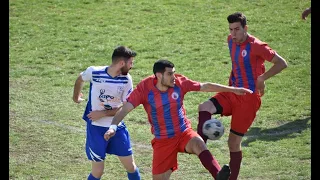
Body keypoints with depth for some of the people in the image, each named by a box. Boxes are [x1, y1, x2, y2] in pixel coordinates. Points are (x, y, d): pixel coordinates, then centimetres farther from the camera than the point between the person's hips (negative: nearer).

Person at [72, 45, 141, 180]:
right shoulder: (94, 72, -16)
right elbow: (80, 79, 8)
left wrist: (103, 113, -17)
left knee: (131, 166, 6)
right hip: (96, 129, -2)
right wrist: (76, 97, 24)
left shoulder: (126, 79, -9)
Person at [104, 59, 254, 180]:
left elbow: (205, 86, 2)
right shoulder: (144, 89, -15)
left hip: (184, 133, 0)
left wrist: (233, 89, 6)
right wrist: (113, 126, -37)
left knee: (198, 144, -34)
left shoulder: (179, 82, -9)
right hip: (162, 140, 0)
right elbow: (125, 109, -19)